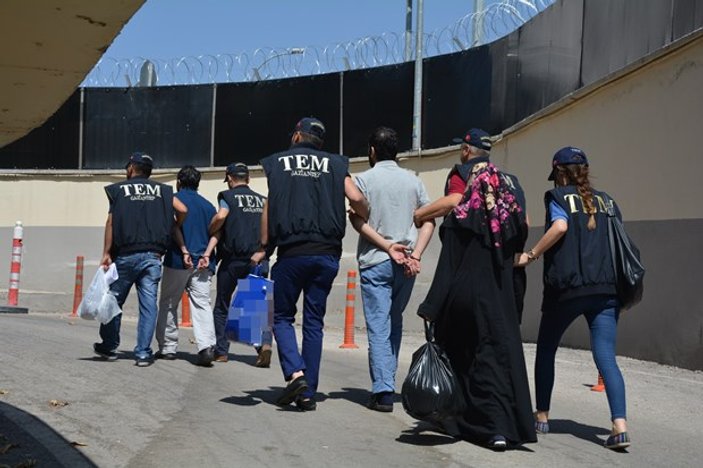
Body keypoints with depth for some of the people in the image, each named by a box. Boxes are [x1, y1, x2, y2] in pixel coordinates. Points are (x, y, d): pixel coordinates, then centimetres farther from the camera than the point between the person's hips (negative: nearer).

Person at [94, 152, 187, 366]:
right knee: (148, 303, 2)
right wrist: (171, 233, 15)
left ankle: (109, 346, 21)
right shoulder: (161, 190, 12)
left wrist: (106, 253, -3)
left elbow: (111, 222, -2)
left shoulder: (119, 189, 6)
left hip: (126, 254, -1)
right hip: (152, 255, 2)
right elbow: (182, 210, 0)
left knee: (114, 299, 12)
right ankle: (143, 352, -1)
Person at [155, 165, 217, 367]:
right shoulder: (208, 205, 16)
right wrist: (206, 254, -3)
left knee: (168, 305, 10)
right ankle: (206, 346, -21)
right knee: (202, 304, -3)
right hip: (202, 263, 3)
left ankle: (168, 348, 14)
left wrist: (184, 250, -13)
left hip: (177, 260, -3)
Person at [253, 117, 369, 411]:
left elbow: (269, 206, 2)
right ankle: (308, 393, 8)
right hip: (327, 254, 2)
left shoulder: (278, 162, 9)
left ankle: (295, 373, -11)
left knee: (282, 317, 11)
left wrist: (263, 248, 6)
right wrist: (366, 222, 19)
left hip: (291, 253, -2)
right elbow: (357, 199, -1)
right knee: (314, 322, 8)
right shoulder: (335, 164, 11)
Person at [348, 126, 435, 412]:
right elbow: (428, 220, 2)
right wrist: (415, 254, -5)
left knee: (378, 327, -4)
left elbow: (356, 219, -10)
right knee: (395, 323, 18)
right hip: (407, 264, 4)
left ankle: (383, 391, -9)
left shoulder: (365, 179, -2)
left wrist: (387, 246, -11)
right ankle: (388, 381, 24)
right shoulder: (413, 180, 8)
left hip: (375, 261, -4)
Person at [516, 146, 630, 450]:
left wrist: (530, 256, -8)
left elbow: (560, 226, -16)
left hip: (567, 287, -3)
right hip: (606, 288, 3)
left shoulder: (558, 196, 4)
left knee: (546, 349, 16)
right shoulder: (606, 201, 17)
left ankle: (542, 417, 22)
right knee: (606, 356, -2)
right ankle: (620, 425, -18)